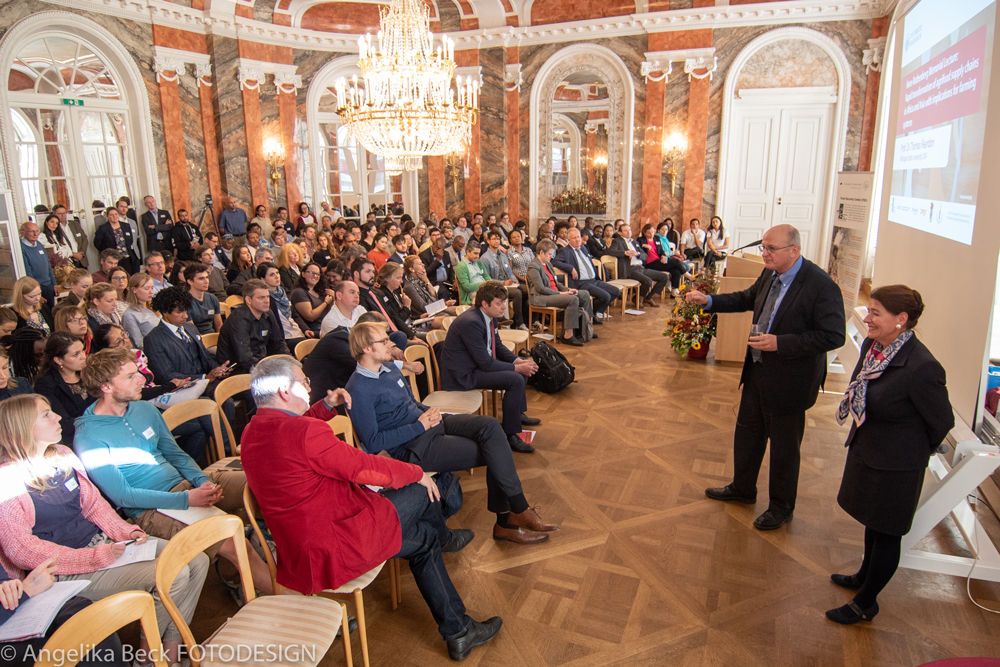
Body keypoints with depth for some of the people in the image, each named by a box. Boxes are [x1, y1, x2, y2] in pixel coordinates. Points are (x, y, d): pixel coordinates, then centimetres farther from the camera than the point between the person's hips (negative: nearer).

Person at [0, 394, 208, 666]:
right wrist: (95, 557, -22)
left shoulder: (62, 455, 8)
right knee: (173, 575, -23)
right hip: (67, 569, -8)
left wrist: (126, 531, -3)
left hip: (101, 540, 8)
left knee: (197, 562, -5)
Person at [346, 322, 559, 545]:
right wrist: (420, 426, -16)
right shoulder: (359, 390, -16)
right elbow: (372, 443, -18)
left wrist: (430, 412, 2)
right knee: (494, 453, -17)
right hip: (415, 447, -8)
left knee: (490, 426, -17)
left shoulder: (388, 367, 11)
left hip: (427, 423, 8)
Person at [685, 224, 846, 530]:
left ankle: (781, 506, 33)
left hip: (789, 381, -7)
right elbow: (748, 299, 18)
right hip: (758, 370, 8)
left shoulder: (821, 286, -24)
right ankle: (742, 488, 44)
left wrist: (780, 343, -30)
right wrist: (708, 301, 7)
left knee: (784, 445, 11)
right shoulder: (770, 275, -1)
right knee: (747, 432, 22)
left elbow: (833, 336, -25)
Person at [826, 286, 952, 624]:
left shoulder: (921, 367, -30)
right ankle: (865, 577, 49)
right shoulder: (872, 346, -6)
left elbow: (942, 421, -15)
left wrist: (917, 451, 2)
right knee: (872, 520, 27)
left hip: (896, 466, -8)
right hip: (866, 451, 8)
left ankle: (866, 603, 29)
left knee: (885, 532, 11)